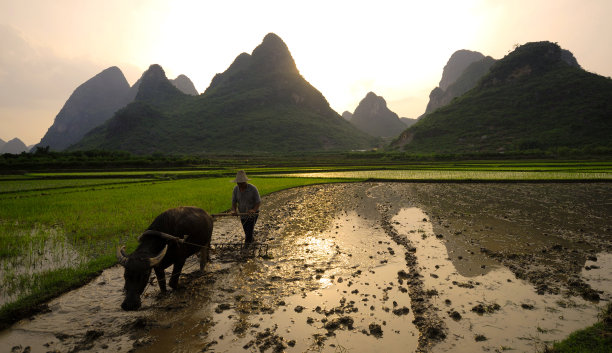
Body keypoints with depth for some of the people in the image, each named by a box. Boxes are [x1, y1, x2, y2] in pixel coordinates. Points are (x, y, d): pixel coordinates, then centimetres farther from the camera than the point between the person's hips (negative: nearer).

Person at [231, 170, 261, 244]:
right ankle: (252, 239, 51)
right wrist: (234, 210, -27)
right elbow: (234, 202, -7)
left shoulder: (253, 188, -23)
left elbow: (259, 202, -19)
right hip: (242, 214, 5)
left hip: (253, 214, -5)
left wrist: (254, 210, -38)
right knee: (246, 231, 23)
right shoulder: (236, 189, -11)